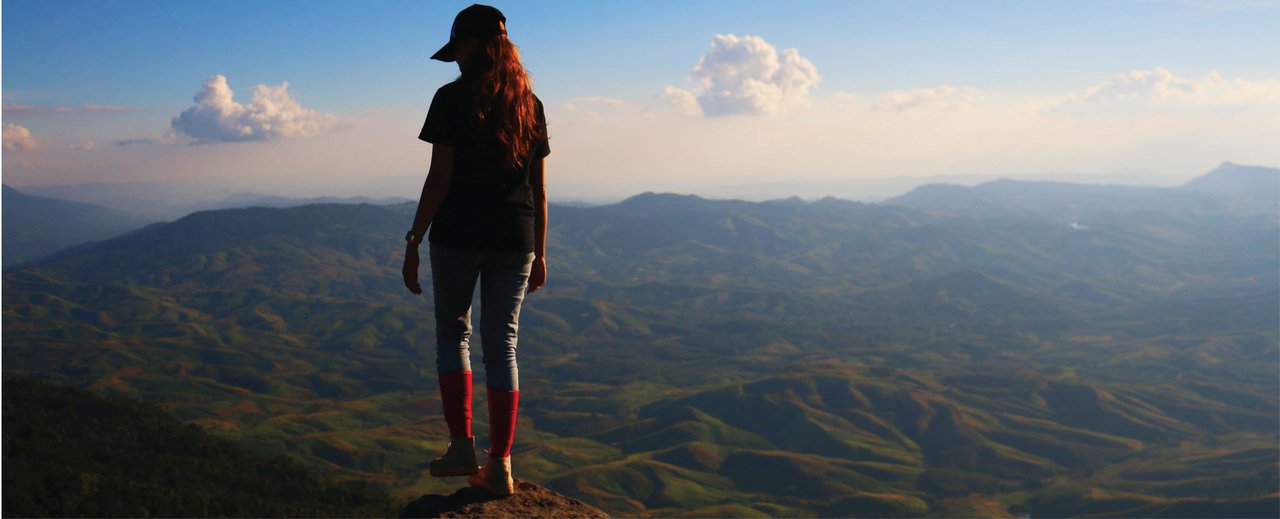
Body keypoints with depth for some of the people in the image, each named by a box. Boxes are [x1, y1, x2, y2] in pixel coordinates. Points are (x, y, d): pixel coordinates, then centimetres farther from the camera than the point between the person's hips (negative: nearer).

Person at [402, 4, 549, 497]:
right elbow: (539, 190, 9)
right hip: (515, 237, 4)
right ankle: (500, 465, 8)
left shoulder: (453, 98, -6)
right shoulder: (529, 104, 8)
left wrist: (413, 242, -4)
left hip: (458, 233, -4)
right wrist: (539, 253, 15)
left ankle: (462, 446, 8)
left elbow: (439, 179, -10)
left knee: (452, 332, 15)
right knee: (502, 344, 8)